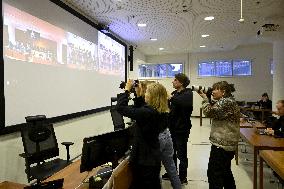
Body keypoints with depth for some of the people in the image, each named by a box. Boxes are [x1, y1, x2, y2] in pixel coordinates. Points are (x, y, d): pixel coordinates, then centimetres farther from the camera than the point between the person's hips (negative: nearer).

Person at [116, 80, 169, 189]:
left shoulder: (147, 112, -28)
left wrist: (127, 90, -14)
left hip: (144, 159, -8)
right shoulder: (161, 113, -2)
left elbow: (120, 108, -25)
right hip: (154, 157, 8)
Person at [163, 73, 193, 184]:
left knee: (181, 154, 6)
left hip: (182, 128, -7)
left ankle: (183, 177, 23)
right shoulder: (174, 93, 10)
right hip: (172, 127, 7)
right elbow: (169, 108, 9)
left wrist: (171, 98, -32)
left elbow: (185, 102, -36)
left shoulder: (188, 93, -12)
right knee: (171, 152, 19)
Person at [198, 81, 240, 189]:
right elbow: (215, 111, 15)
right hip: (227, 144, 11)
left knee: (213, 173, -3)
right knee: (225, 171, 24)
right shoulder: (227, 101, 16)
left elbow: (209, 112, -21)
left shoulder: (226, 102, -17)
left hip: (222, 144, -11)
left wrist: (205, 98, -9)